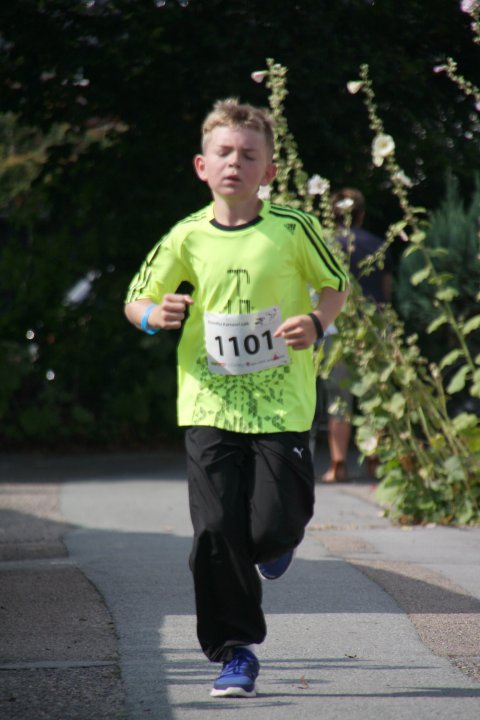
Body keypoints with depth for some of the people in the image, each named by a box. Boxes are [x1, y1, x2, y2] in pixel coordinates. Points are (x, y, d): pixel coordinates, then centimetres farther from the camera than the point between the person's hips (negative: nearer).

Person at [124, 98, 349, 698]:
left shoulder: (292, 228, -6)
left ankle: (275, 542, 33)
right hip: (209, 405, 1)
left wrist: (316, 322, -11)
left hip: (281, 405, -1)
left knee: (274, 526, -7)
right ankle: (235, 653, 8)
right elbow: (135, 299, 10)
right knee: (216, 532, -5)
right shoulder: (188, 238, -2)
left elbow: (336, 285, 10)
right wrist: (155, 315, -13)